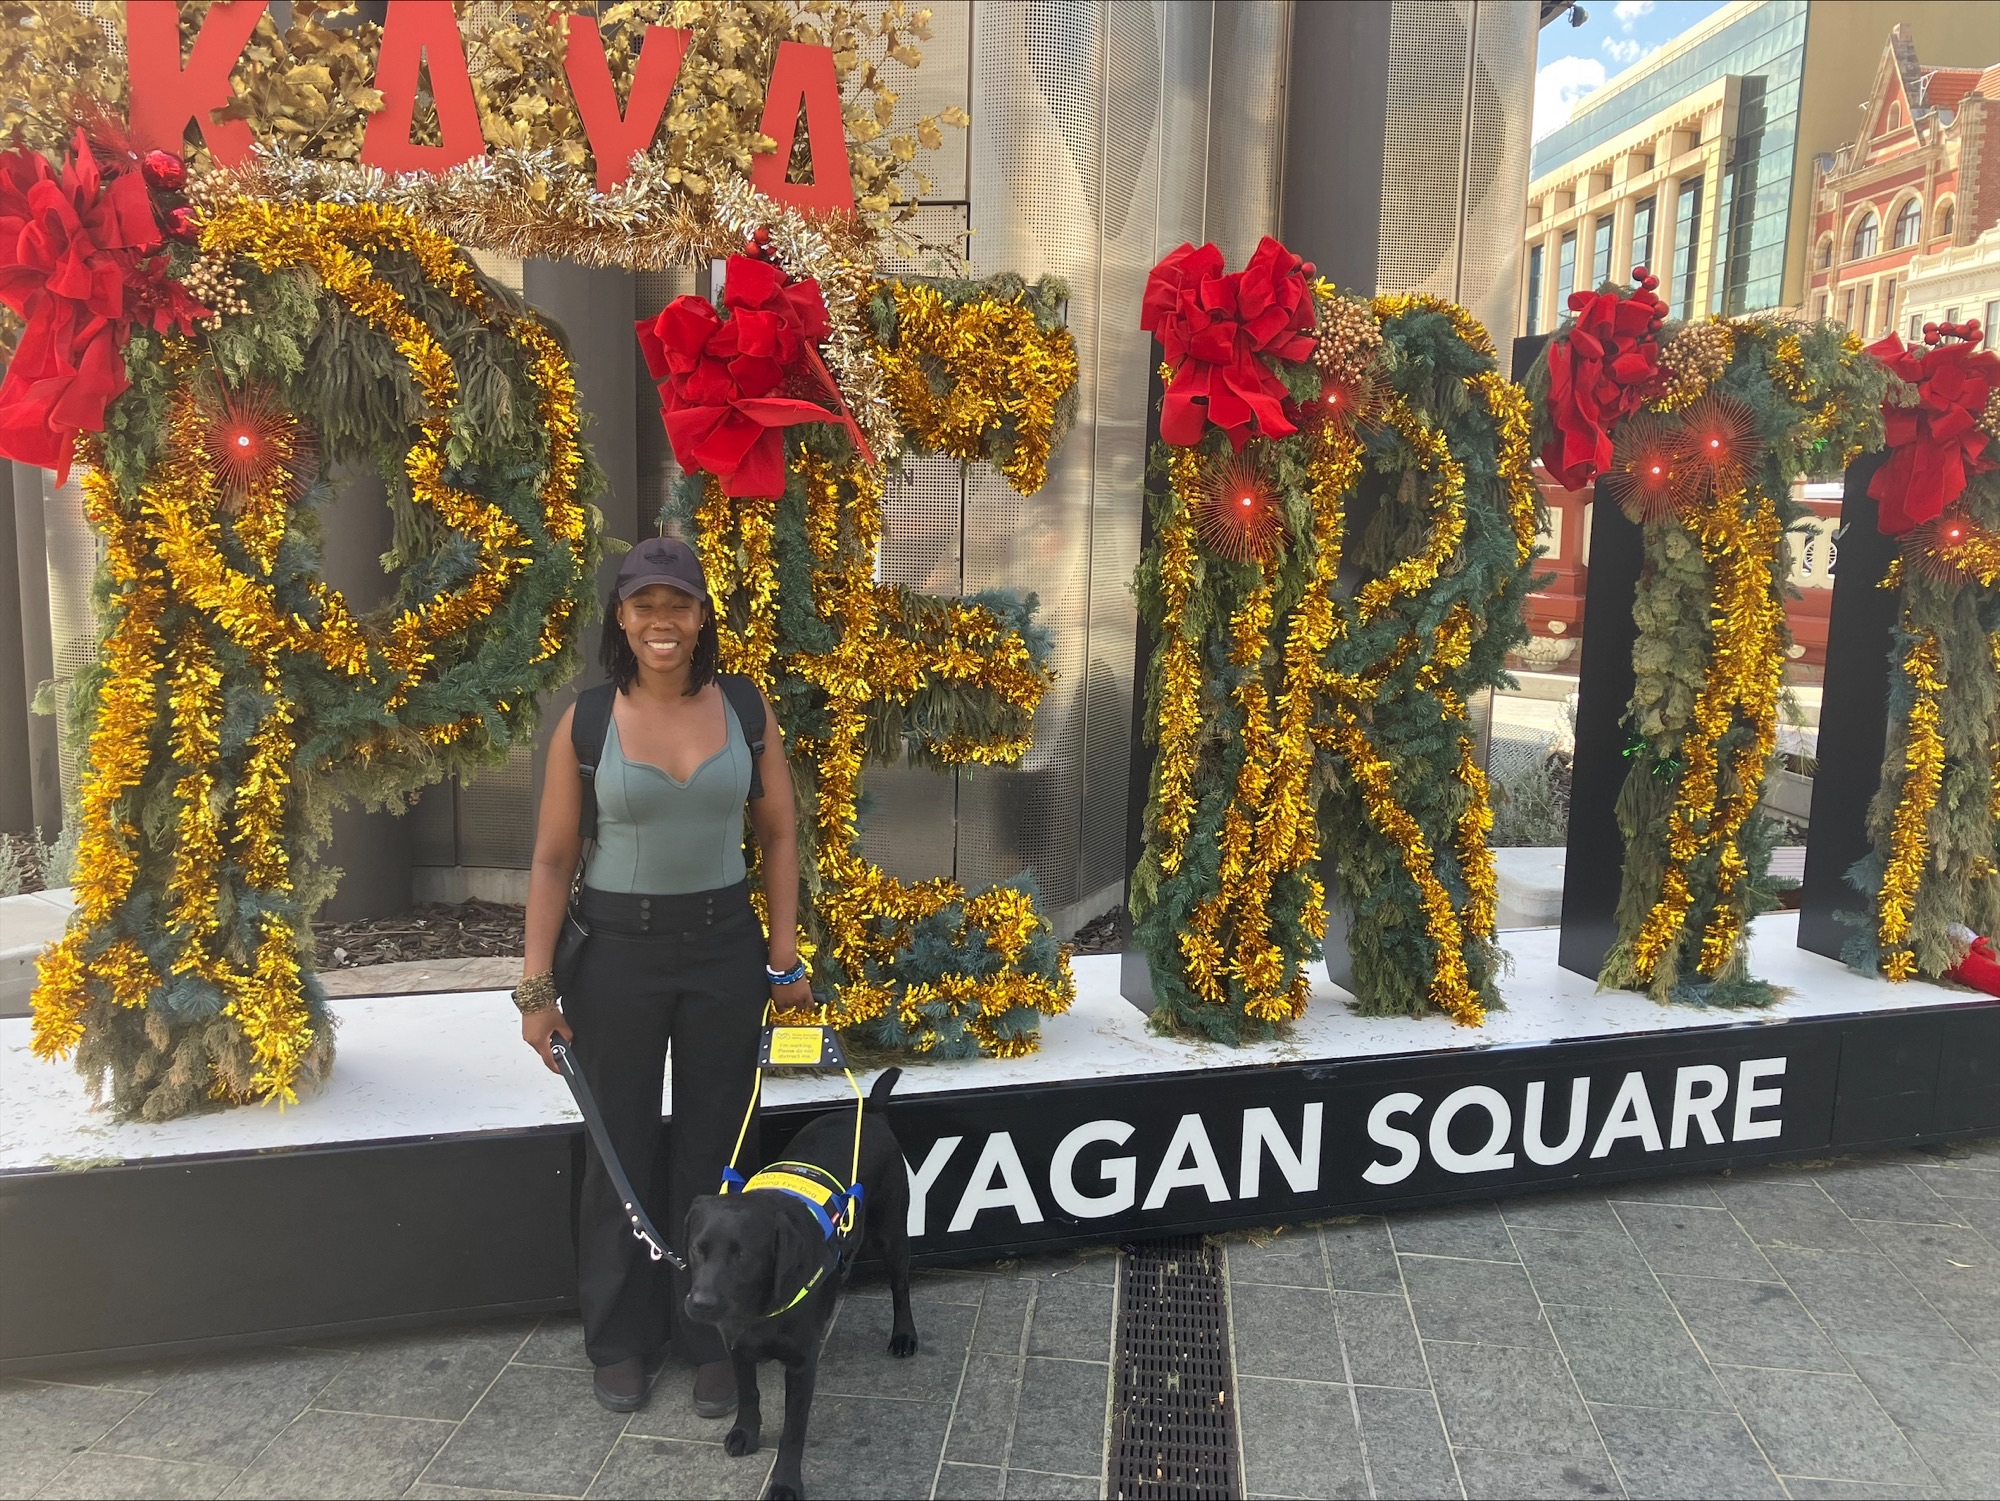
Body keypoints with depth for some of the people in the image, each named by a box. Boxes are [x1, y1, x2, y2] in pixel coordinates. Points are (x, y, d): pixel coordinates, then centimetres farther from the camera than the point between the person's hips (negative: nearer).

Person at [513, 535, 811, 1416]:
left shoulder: (745, 708, -3)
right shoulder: (588, 719, -6)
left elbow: (778, 837, 2)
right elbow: (553, 859, -3)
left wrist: (783, 957, -1)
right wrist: (536, 987, -5)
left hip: (724, 947, 1)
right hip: (616, 948, -1)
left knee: (715, 1146, 12)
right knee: (622, 1146, 12)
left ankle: (710, 1336, 30)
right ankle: (621, 1339, 32)